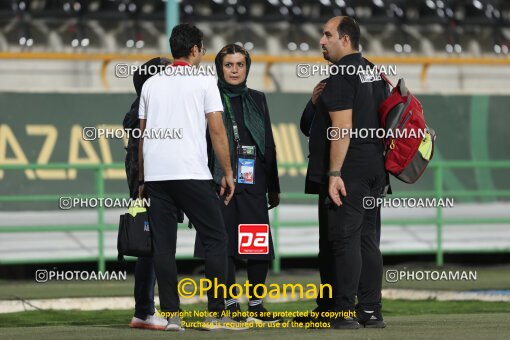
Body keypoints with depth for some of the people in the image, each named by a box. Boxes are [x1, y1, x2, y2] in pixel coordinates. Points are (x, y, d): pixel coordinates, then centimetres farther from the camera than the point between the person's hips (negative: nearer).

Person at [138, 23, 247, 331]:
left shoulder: (152, 84, 15)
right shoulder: (204, 81, 3)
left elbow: (142, 135, 16)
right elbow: (217, 131, -3)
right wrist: (228, 173, 3)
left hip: (155, 174, 4)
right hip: (191, 173, -4)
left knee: (163, 245, 3)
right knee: (216, 239, 1)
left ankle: (171, 314, -1)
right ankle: (216, 314, -6)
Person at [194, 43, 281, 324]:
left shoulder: (256, 100, 14)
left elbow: (268, 145, 16)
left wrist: (273, 187, 13)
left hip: (252, 182, 3)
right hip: (218, 182, -3)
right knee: (224, 246, -1)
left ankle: (256, 306, 8)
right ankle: (230, 305, 6)